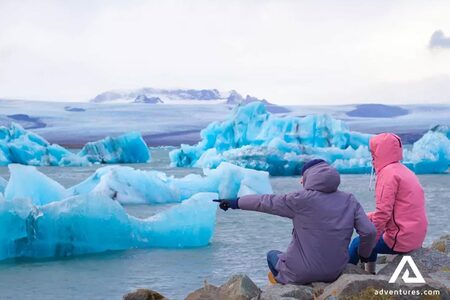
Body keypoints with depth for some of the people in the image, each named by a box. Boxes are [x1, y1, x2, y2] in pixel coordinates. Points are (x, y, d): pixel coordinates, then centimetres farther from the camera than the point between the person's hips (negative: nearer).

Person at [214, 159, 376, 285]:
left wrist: (235, 202, 8)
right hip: (335, 273, 4)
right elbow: (369, 231, -7)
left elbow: (266, 202, -4)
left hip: (302, 274, -4)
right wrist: (364, 255, 13)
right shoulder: (350, 201, -3)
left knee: (273, 254, 27)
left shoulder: (302, 199, -14)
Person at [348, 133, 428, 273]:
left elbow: (383, 213, -19)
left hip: (401, 240, -9)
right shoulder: (404, 171, 15)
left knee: (357, 243, 7)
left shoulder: (388, 173, -14)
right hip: (415, 236, 9)